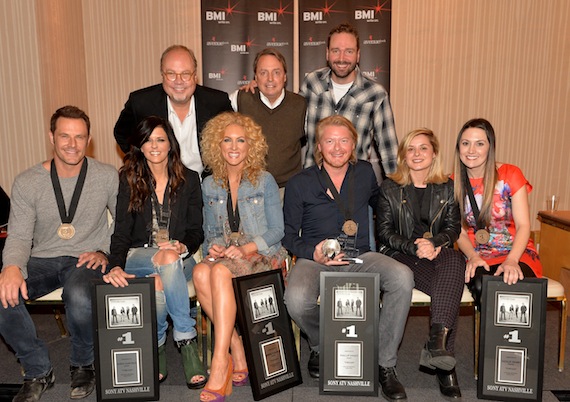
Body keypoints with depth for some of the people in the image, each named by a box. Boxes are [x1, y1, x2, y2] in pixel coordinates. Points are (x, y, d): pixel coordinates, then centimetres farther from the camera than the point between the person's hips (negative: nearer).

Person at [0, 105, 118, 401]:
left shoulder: (107, 177, -2)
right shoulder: (27, 183, 0)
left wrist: (105, 253, -10)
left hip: (86, 260, -2)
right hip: (42, 260, 3)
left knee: (79, 296, -35)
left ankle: (82, 365, -1)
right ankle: (38, 371, 0)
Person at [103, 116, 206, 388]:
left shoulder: (189, 179, 6)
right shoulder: (130, 180, 5)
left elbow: (196, 231, 4)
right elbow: (121, 231, -4)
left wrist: (182, 247, -19)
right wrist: (116, 266, -22)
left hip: (179, 257, 0)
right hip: (138, 256, 0)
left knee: (160, 283, -36)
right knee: (169, 260, -36)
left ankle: (157, 346, -19)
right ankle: (186, 340, -23)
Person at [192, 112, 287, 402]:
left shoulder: (264, 181, 2)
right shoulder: (209, 185, 13)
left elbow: (277, 230, -2)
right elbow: (210, 230, 17)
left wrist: (246, 248, -15)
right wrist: (213, 246, -7)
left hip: (263, 255, -3)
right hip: (224, 256, 4)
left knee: (220, 272, -34)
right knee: (200, 272, -31)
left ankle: (220, 363, -30)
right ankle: (237, 353, -21)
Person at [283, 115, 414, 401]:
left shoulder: (365, 173, 13)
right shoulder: (299, 184, 4)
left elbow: (379, 205, 32)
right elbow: (288, 235, 5)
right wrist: (313, 253, -15)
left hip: (360, 257, 2)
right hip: (315, 259, -2)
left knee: (402, 277, -28)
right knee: (296, 300, -33)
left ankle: (385, 364, -9)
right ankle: (320, 346, 5)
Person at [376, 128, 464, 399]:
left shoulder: (447, 188, 15)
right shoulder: (389, 188, 8)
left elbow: (453, 227, 9)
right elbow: (384, 232, 2)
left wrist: (434, 243, -14)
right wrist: (414, 247, -15)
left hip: (438, 253, 3)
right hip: (400, 254, -2)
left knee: (454, 261, -36)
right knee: (448, 288, -32)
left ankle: (437, 343, -42)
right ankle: (446, 365, -30)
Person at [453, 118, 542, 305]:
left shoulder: (510, 174, -2)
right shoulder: (453, 183, 4)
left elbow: (523, 225, -8)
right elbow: (459, 231, 4)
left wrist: (511, 261, -25)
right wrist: (473, 257, -17)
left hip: (516, 254, -1)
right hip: (477, 257, 1)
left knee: (510, 284, -34)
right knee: (481, 286, -33)